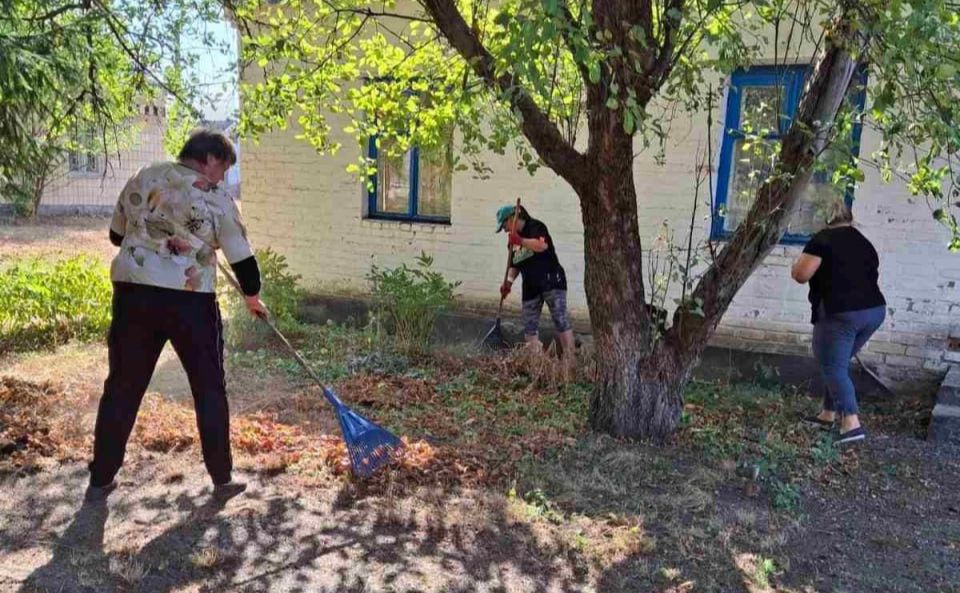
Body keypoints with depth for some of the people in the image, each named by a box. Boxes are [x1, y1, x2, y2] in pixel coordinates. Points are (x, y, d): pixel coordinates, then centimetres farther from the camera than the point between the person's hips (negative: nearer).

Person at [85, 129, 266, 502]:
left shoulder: (141, 179, 9)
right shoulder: (216, 200, -4)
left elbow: (117, 235, 18)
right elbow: (243, 259, -2)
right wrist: (253, 298, 14)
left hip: (134, 294, 4)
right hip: (190, 301, -4)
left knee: (122, 388, 14)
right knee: (209, 390, 9)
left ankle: (100, 481, 23)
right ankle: (223, 480, 15)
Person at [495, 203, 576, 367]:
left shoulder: (535, 226, -5)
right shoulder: (514, 238, 16)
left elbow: (542, 245, -25)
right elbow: (515, 265, 21)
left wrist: (520, 241, -25)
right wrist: (508, 281, 5)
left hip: (551, 280, -8)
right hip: (531, 287, 8)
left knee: (561, 320, -10)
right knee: (530, 327, 4)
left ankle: (570, 362, -9)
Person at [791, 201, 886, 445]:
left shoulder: (823, 239, -4)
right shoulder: (864, 243, 17)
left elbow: (800, 274, -11)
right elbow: (871, 276, 24)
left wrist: (799, 261, 10)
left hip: (840, 313, -7)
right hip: (874, 310, 7)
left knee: (833, 367, -3)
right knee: (838, 363, 19)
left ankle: (851, 424, -13)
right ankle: (828, 414, 25)